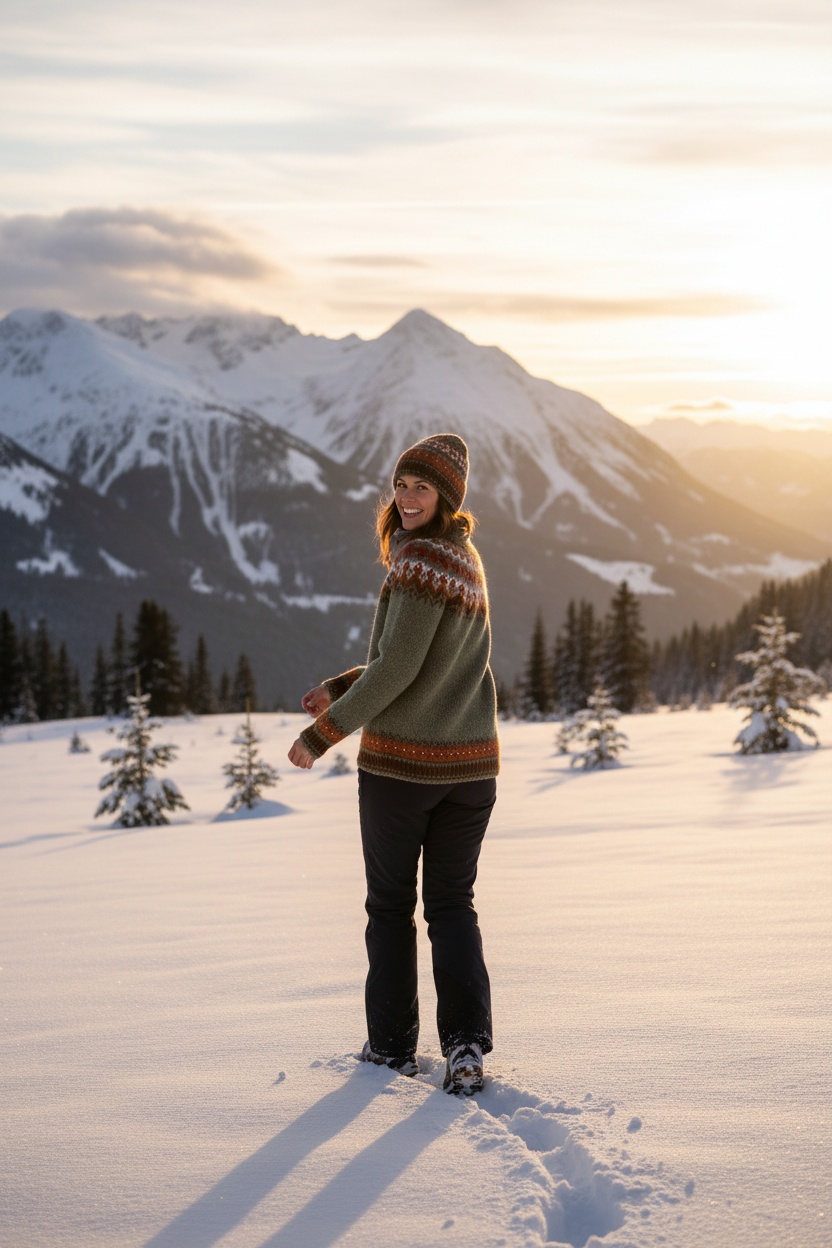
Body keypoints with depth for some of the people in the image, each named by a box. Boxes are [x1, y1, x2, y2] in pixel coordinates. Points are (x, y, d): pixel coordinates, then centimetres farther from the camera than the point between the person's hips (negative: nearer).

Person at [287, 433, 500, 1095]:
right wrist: (340, 687, 16)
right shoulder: (464, 558, 12)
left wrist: (323, 733, -14)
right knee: (453, 903, 12)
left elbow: (398, 669, -21)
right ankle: (466, 1041, -1)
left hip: (398, 763, -7)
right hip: (471, 765, 7)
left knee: (391, 905, 9)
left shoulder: (424, 560, -17)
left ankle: (392, 1046, 19)